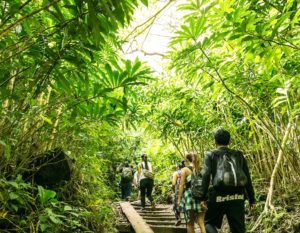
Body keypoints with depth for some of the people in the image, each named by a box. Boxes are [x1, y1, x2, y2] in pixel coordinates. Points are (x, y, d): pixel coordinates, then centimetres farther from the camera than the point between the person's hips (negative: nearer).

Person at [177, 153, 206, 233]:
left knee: (190, 223, 9)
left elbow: (182, 185, -5)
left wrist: (179, 199, -1)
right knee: (201, 223, 4)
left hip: (189, 196, -3)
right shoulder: (200, 169, 8)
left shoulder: (185, 170, -1)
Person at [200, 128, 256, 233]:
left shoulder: (210, 155, 5)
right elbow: (247, 178, 10)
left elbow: (206, 176, -7)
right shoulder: (238, 154, 13)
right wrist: (252, 199, 14)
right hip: (237, 197, 3)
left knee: (209, 222, 17)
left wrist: (203, 197, -6)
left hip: (219, 196, -3)